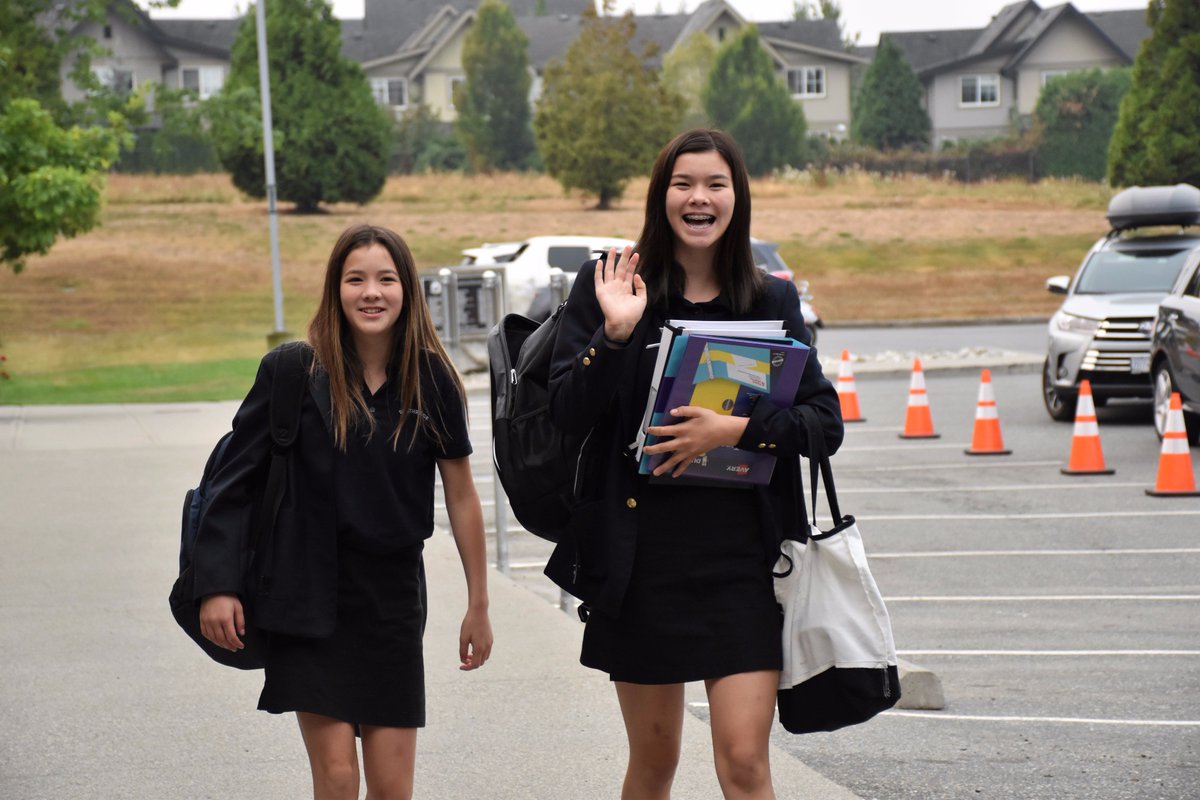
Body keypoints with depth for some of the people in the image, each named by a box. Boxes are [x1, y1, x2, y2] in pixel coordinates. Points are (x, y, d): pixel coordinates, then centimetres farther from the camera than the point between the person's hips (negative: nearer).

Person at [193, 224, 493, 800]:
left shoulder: (430, 380, -2)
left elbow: (461, 496, 5)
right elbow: (233, 478, -2)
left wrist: (478, 606, 7)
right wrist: (216, 586, -8)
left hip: (394, 595, 2)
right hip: (311, 596, -2)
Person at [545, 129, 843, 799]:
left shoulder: (773, 300, 6)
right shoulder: (608, 286, 3)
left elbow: (826, 420, 1)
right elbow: (569, 411, -5)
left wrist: (736, 430, -14)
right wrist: (614, 334, -19)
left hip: (743, 558, 0)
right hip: (641, 555, 0)